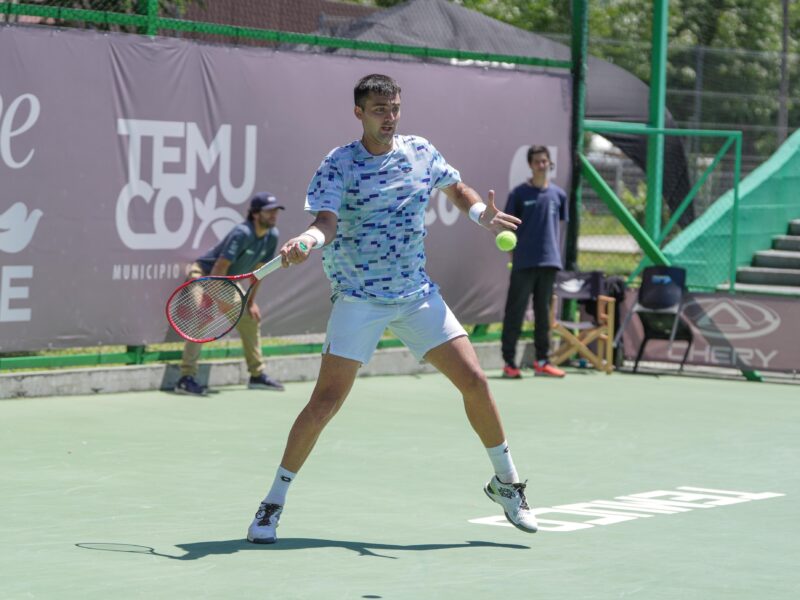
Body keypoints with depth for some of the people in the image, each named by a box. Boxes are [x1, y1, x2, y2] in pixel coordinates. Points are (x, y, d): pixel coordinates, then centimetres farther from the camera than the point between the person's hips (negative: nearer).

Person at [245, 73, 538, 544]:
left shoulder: (422, 152, 4)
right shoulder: (339, 165, -10)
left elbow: (457, 188, 21)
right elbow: (326, 222, -23)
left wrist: (482, 213, -1)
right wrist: (306, 241, -46)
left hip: (418, 295, 4)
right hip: (359, 298, -4)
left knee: (473, 379, 0)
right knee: (326, 401, -12)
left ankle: (506, 482, 19)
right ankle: (274, 503, 0)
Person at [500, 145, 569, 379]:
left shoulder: (558, 194, 9)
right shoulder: (519, 193, 0)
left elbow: (559, 227, 15)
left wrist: (556, 255, 11)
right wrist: (512, 254, -5)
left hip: (549, 263, 3)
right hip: (524, 262, -3)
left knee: (544, 312, 9)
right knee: (515, 312, -2)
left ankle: (542, 362, 14)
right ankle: (509, 362, 2)